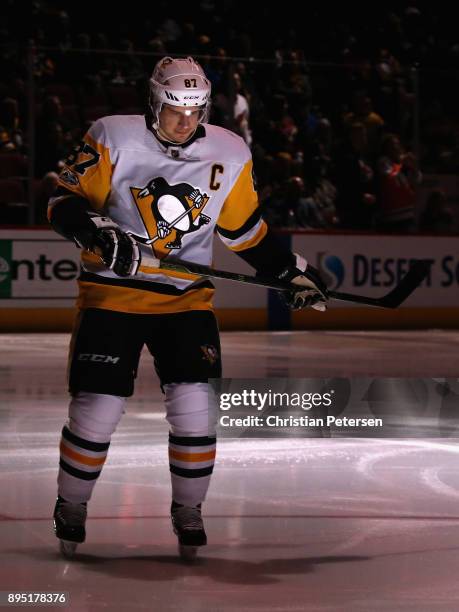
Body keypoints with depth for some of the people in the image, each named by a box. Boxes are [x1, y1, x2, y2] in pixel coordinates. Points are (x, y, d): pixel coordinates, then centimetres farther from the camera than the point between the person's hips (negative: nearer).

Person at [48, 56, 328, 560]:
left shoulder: (229, 155, 2)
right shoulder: (112, 139, -9)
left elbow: (243, 227, 16)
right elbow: (65, 203, -7)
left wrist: (291, 271, 14)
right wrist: (99, 233, -26)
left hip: (187, 296, 2)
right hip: (113, 291, -2)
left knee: (195, 404, -9)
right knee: (97, 406, -6)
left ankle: (188, 509, 12)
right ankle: (71, 507, 17)